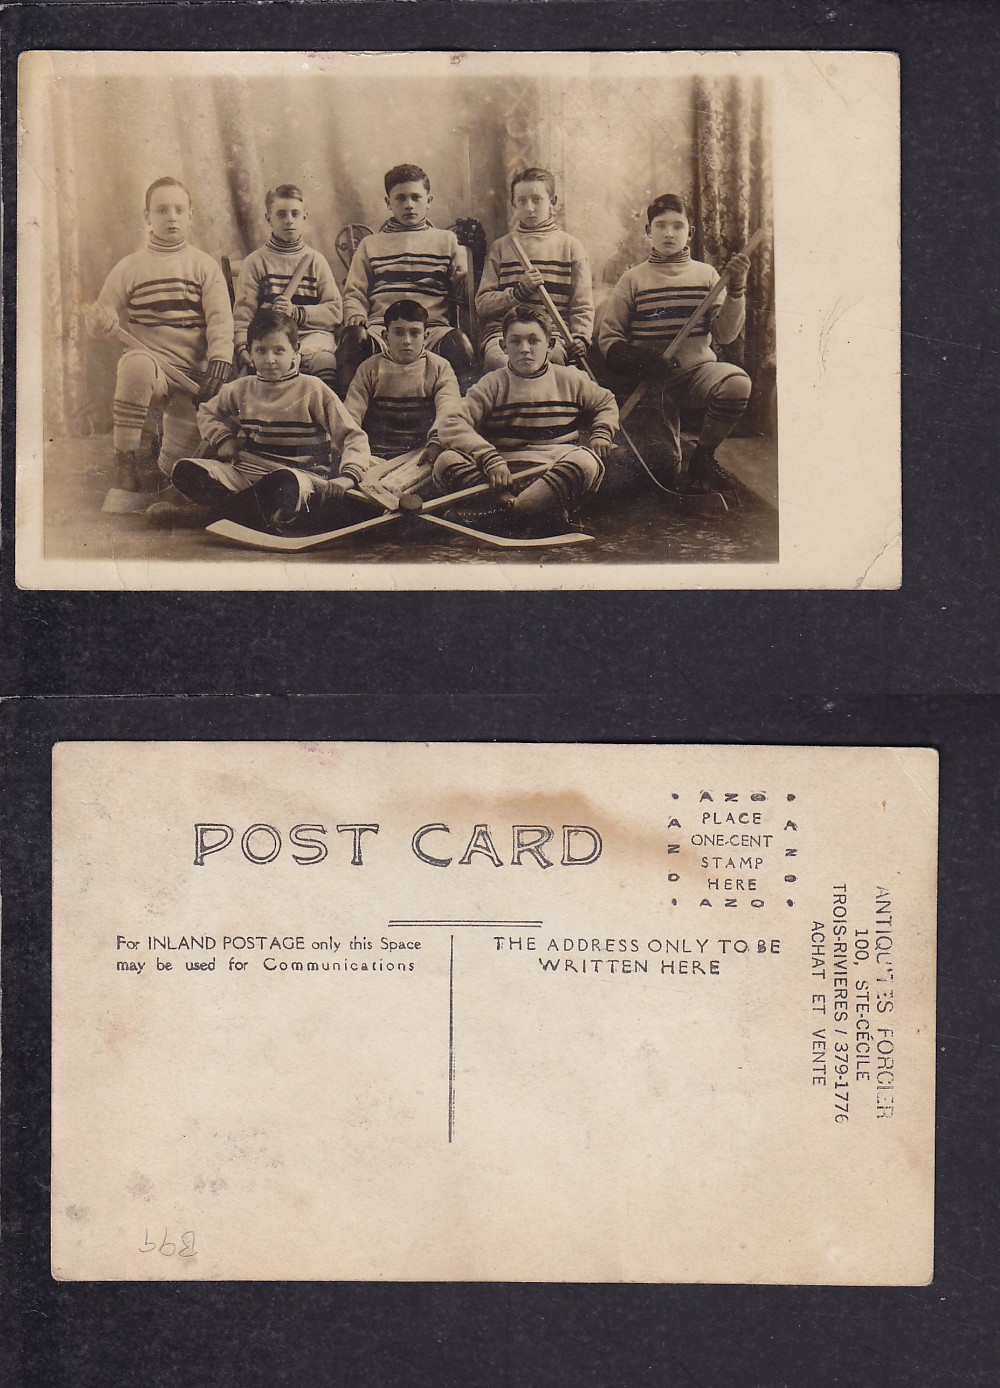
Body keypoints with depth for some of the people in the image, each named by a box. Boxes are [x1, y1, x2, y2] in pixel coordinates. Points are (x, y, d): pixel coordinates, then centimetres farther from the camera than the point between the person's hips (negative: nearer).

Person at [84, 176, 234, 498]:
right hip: (150, 360, -1)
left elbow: (220, 320, 1)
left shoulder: (204, 265, 10)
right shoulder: (129, 268, 10)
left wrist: (218, 367, -15)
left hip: (193, 372, 1)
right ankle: (125, 462, -25)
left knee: (191, 427, -27)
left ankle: (160, 473, 10)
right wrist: (97, 320, -16)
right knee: (136, 364, -38)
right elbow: (105, 316, 10)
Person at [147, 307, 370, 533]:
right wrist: (222, 439, 11)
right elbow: (207, 413, 32)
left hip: (301, 474, -4)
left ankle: (209, 512, -24)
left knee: (287, 483, -43)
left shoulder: (312, 389, 1)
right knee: (185, 471, -18)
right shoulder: (241, 389, 13)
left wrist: (348, 476, -18)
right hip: (247, 473, 4)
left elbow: (353, 436, -1)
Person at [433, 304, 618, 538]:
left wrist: (601, 433, 5)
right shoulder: (494, 384, 6)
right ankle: (545, 514, -37)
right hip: (505, 477, 0)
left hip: (555, 478, 0)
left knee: (587, 461, -33)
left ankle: (499, 513, -35)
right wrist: (490, 459, -20)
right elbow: (452, 425, -5)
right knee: (447, 461, -25)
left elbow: (606, 403, 28)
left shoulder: (570, 380, 12)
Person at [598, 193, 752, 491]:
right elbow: (608, 338, 1)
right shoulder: (633, 279, 3)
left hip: (698, 370, 1)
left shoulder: (705, 274, 7)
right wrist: (641, 359, -18)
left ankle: (703, 456, -9)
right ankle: (671, 465, 36)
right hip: (653, 381, -1)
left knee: (736, 383, -32)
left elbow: (726, 333, -1)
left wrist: (735, 289, -15)